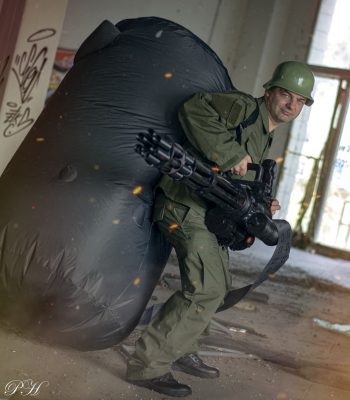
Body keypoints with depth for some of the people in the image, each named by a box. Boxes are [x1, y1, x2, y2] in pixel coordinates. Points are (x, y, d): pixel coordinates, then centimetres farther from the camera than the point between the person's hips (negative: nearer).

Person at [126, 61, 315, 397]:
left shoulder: (264, 140, 20)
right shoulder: (244, 107, -8)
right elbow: (194, 110, -24)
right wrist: (230, 155, -25)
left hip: (209, 212, 11)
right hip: (187, 205, -11)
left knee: (216, 286, 20)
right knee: (206, 290, -16)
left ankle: (180, 350, 35)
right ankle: (148, 366, -9)